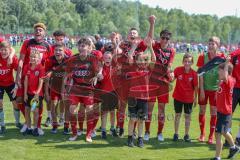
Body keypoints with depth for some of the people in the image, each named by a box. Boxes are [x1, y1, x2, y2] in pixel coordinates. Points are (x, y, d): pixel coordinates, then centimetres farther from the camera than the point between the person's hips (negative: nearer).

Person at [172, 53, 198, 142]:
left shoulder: (194, 73, -12)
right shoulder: (178, 70, -11)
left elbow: (195, 87, -5)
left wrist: (195, 98, -1)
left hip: (189, 98, 0)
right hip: (178, 97, 1)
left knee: (188, 116, 9)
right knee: (177, 115, 11)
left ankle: (186, 135, 20)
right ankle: (176, 134, 21)